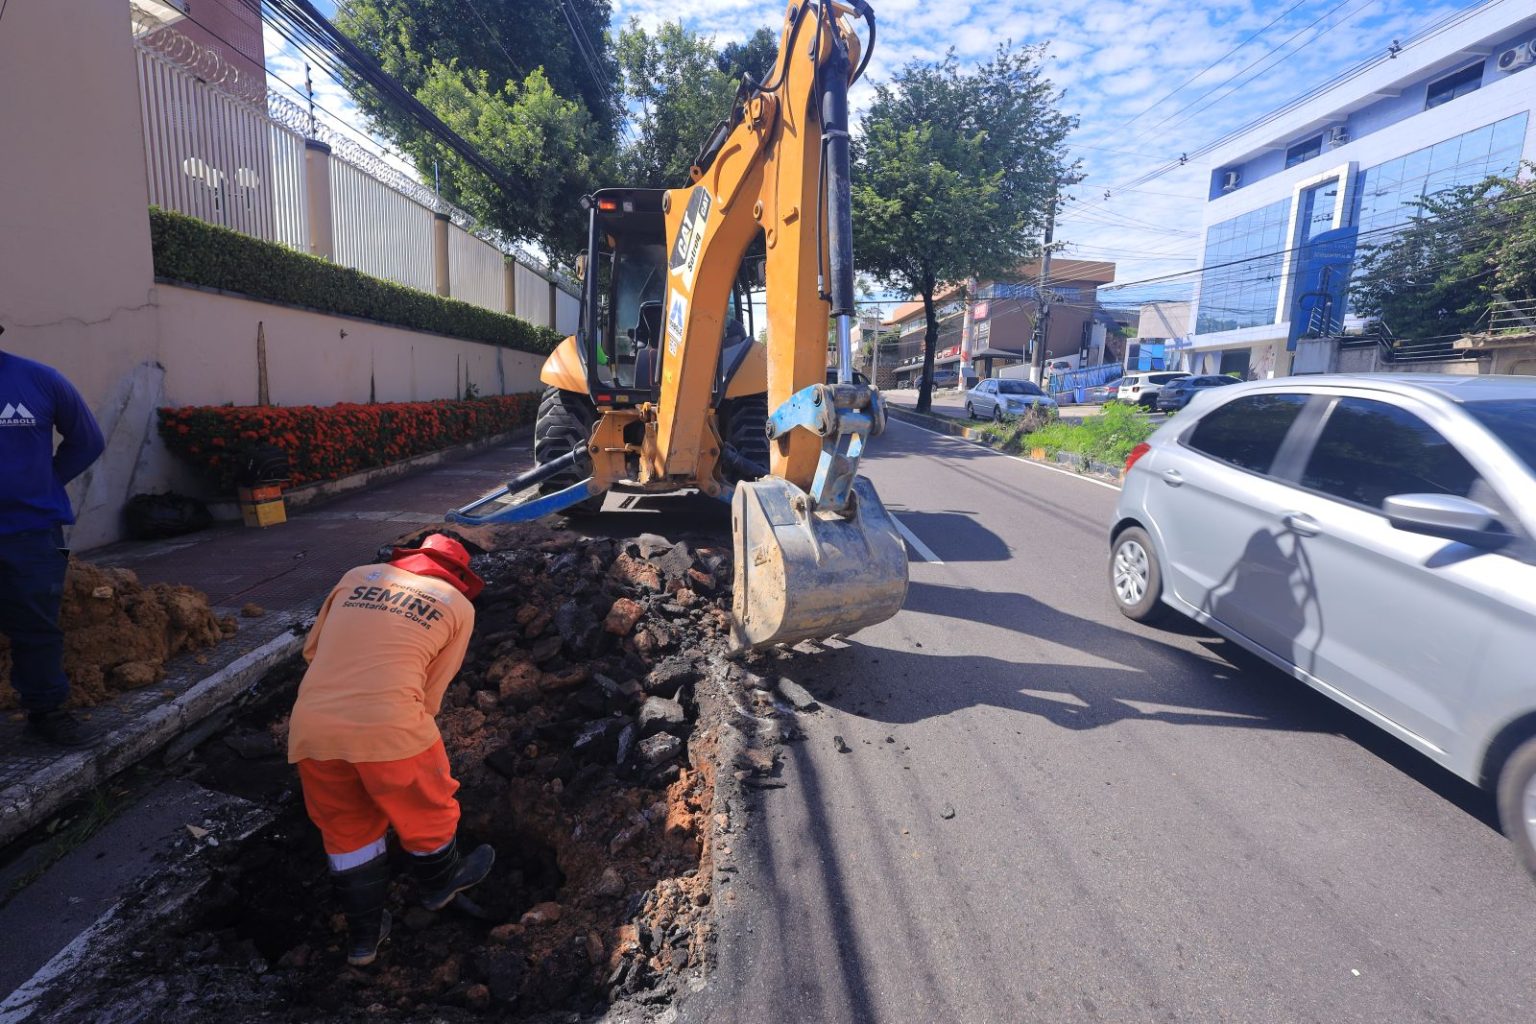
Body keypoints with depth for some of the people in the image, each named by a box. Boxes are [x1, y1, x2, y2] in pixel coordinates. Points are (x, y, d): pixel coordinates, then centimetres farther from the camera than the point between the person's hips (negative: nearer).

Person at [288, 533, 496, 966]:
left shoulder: (358, 576, 16)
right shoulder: (459, 606, 8)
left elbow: (312, 648, 20)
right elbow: (432, 690, 7)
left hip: (311, 724, 4)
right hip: (388, 724, -4)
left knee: (345, 827, 25)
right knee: (427, 810, 24)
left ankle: (364, 936, 40)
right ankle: (441, 884, 50)